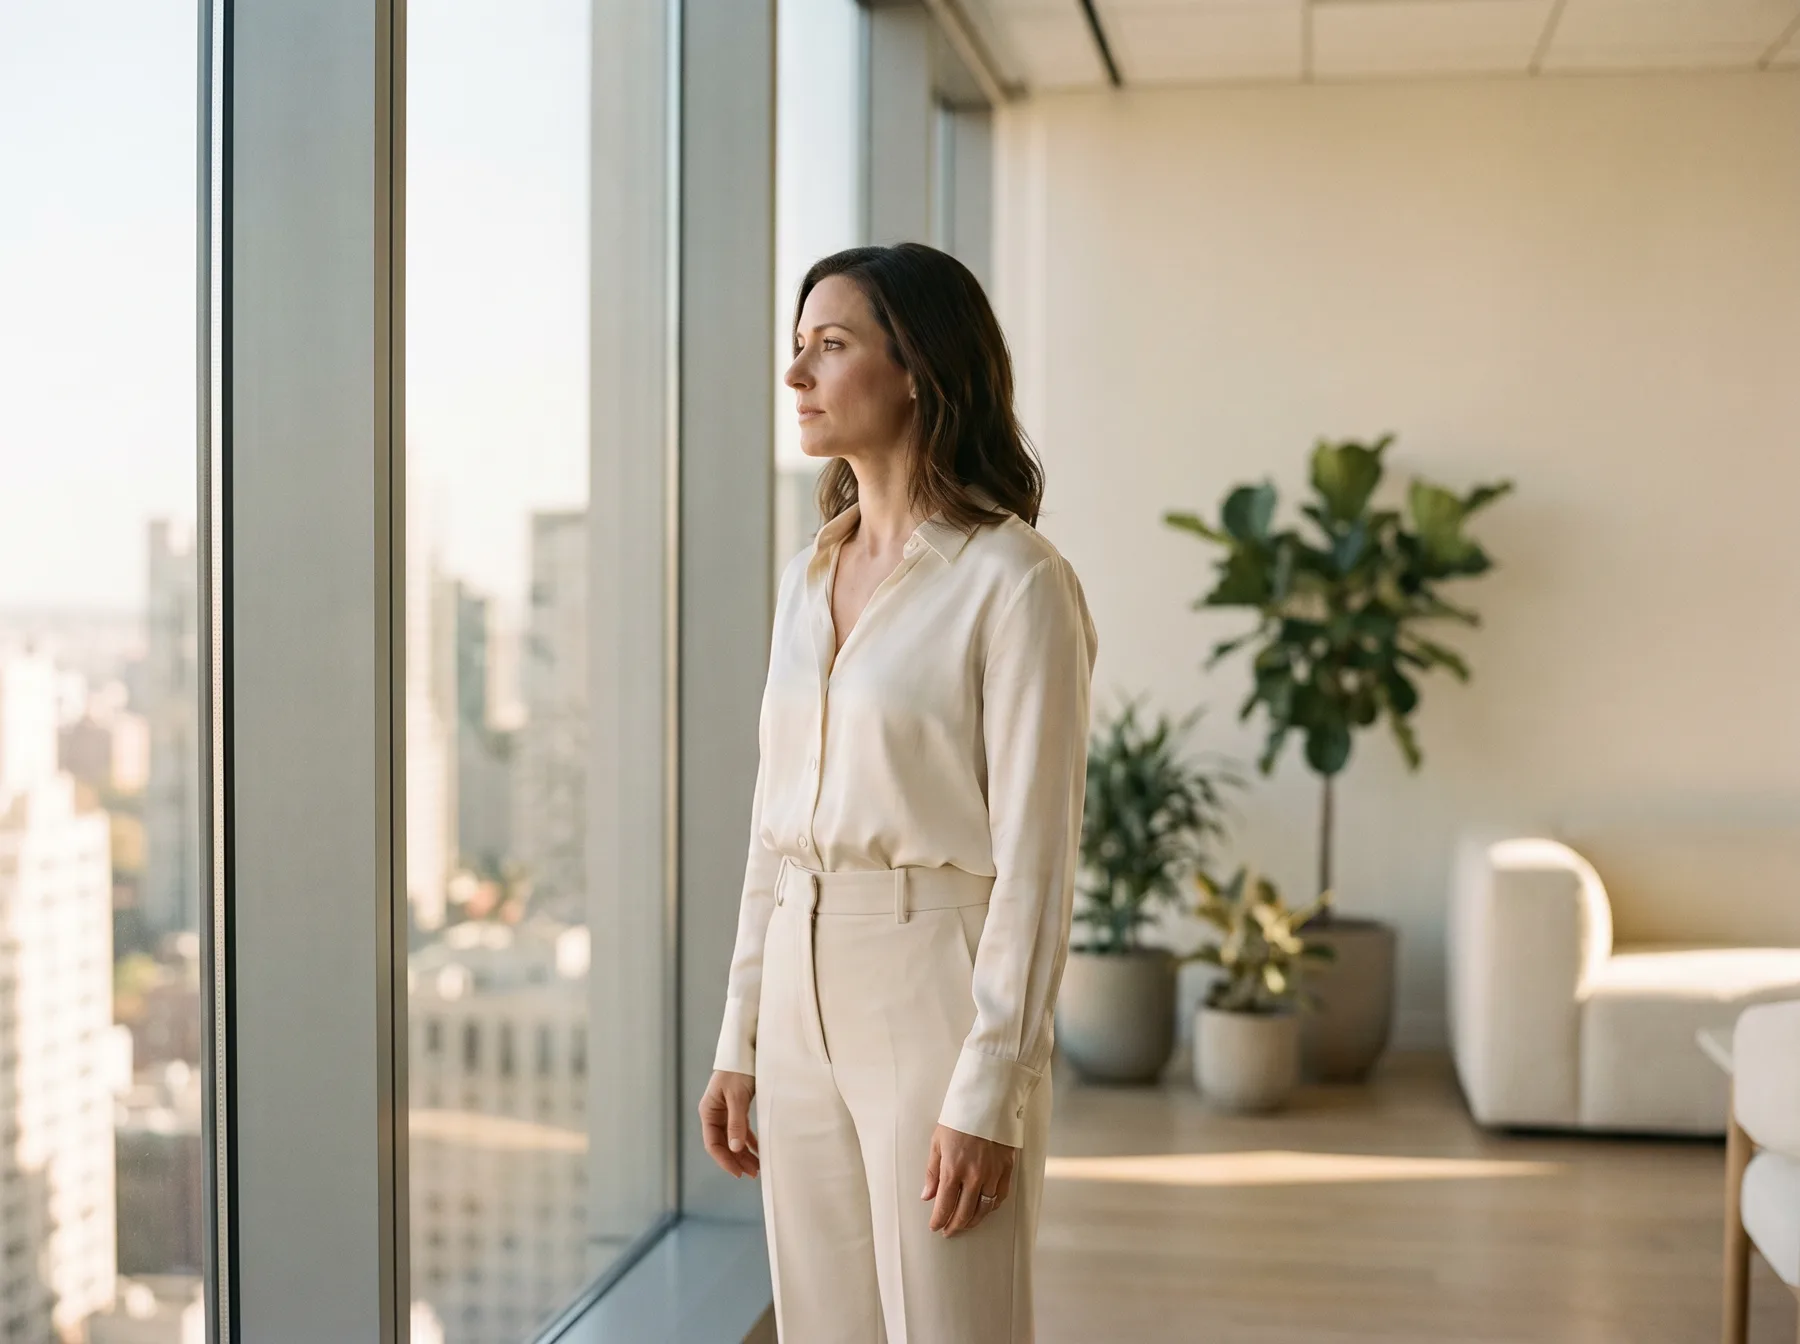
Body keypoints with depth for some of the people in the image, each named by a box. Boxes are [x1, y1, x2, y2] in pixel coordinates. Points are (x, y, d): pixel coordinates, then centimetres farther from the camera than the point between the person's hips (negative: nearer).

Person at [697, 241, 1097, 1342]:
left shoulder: (1013, 580, -12)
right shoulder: (809, 578, 11)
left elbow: (1035, 855, -15)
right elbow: (777, 823, 14)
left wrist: (990, 1093, -17)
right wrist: (739, 1040, 12)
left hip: (936, 991, -7)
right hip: (807, 1001, 7)